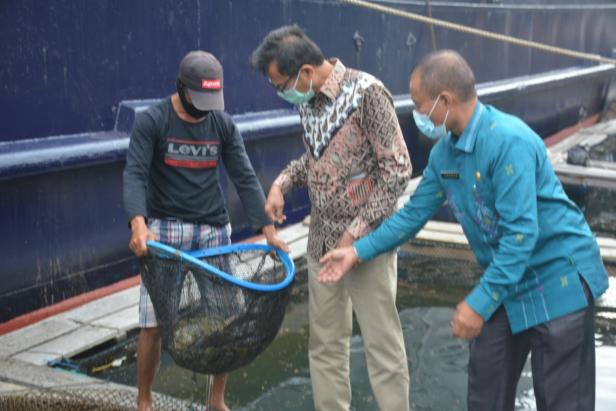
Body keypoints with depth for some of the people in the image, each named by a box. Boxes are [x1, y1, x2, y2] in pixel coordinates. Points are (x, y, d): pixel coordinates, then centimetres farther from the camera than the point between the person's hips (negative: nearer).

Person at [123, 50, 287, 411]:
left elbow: (245, 179, 3)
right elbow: (135, 175, -14)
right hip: (165, 230, -3)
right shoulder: (151, 121, -4)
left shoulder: (224, 125, 6)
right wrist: (138, 224, -32)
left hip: (214, 230, 3)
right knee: (153, 324, -4)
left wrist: (268, 229, -7)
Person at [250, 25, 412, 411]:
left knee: (382, 345, 1)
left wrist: (357, 233, -18)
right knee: (325, 343, 14)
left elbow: (397, 171, -17)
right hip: (322, 242, 7)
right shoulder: (308, 100, 6)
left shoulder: (366, 93, -16)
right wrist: (283, 181, 1)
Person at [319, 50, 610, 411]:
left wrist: (479, 303, -28)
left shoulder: (509, 141, -27)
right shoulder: (444, 151, 0)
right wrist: (359, 252, 9)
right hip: (505, 282, 8)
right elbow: (415, 212, 11)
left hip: (557, 280, -8)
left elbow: (521, 233, -29)